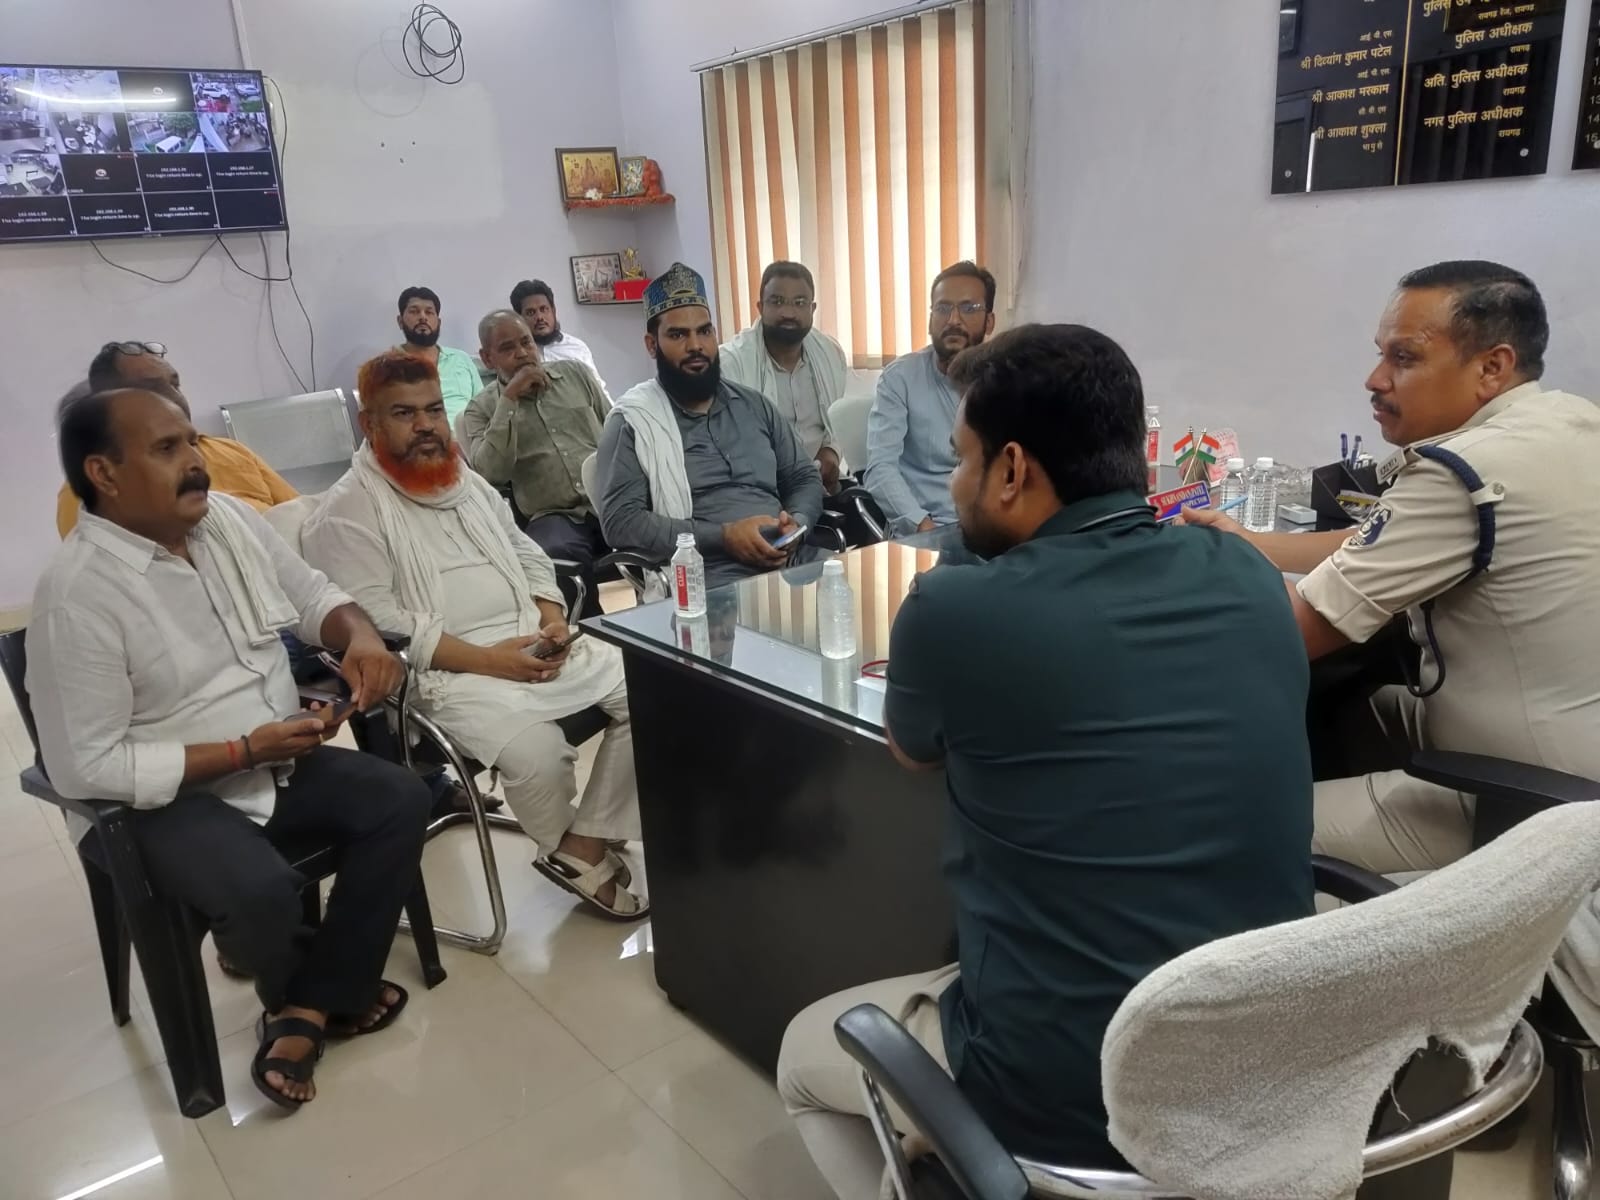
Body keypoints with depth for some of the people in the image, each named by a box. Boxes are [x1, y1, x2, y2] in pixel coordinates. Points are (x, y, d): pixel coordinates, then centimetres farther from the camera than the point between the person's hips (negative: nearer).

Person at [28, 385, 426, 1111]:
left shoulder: (228, 517, -2)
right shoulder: (77, 594, -22)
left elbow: (312, 594, 10)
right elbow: (88, 768, -21)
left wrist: (359, 636, -14)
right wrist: (244, 750, -23)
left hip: (280, 762, 7)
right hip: (159, 799, -6)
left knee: (400, 800, -12)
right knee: (261, 889, -30)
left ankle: (308, 1011, -3)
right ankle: (329, 992, 8)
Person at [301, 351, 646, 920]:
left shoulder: (467, 482, 17)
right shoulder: (348, 510, -7)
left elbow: (526, 554, 20)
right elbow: (375, 622, -17)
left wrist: (553, 618, -1)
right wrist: (486, 659, -21)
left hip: (536, 646, 8)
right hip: (447, 672, -7)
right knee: (537, 748, -31)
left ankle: (586, 844, -2)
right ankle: (568, 848, 2)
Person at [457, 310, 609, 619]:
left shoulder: (575, 373, 16)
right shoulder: (481, 408, 9)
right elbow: (491, 472, -10)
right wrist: (509, 399, -11)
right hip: (555, 516, -2)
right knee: (560, 555, -37)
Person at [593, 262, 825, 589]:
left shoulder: (755, 405, 18)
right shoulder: (632, 420, 2)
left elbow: (806, 478, 22)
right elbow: (620, 521, -8)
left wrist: (796, 522, -2)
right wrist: (722, 537, -15)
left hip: (789, 562, 5)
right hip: (710, 579, -5)